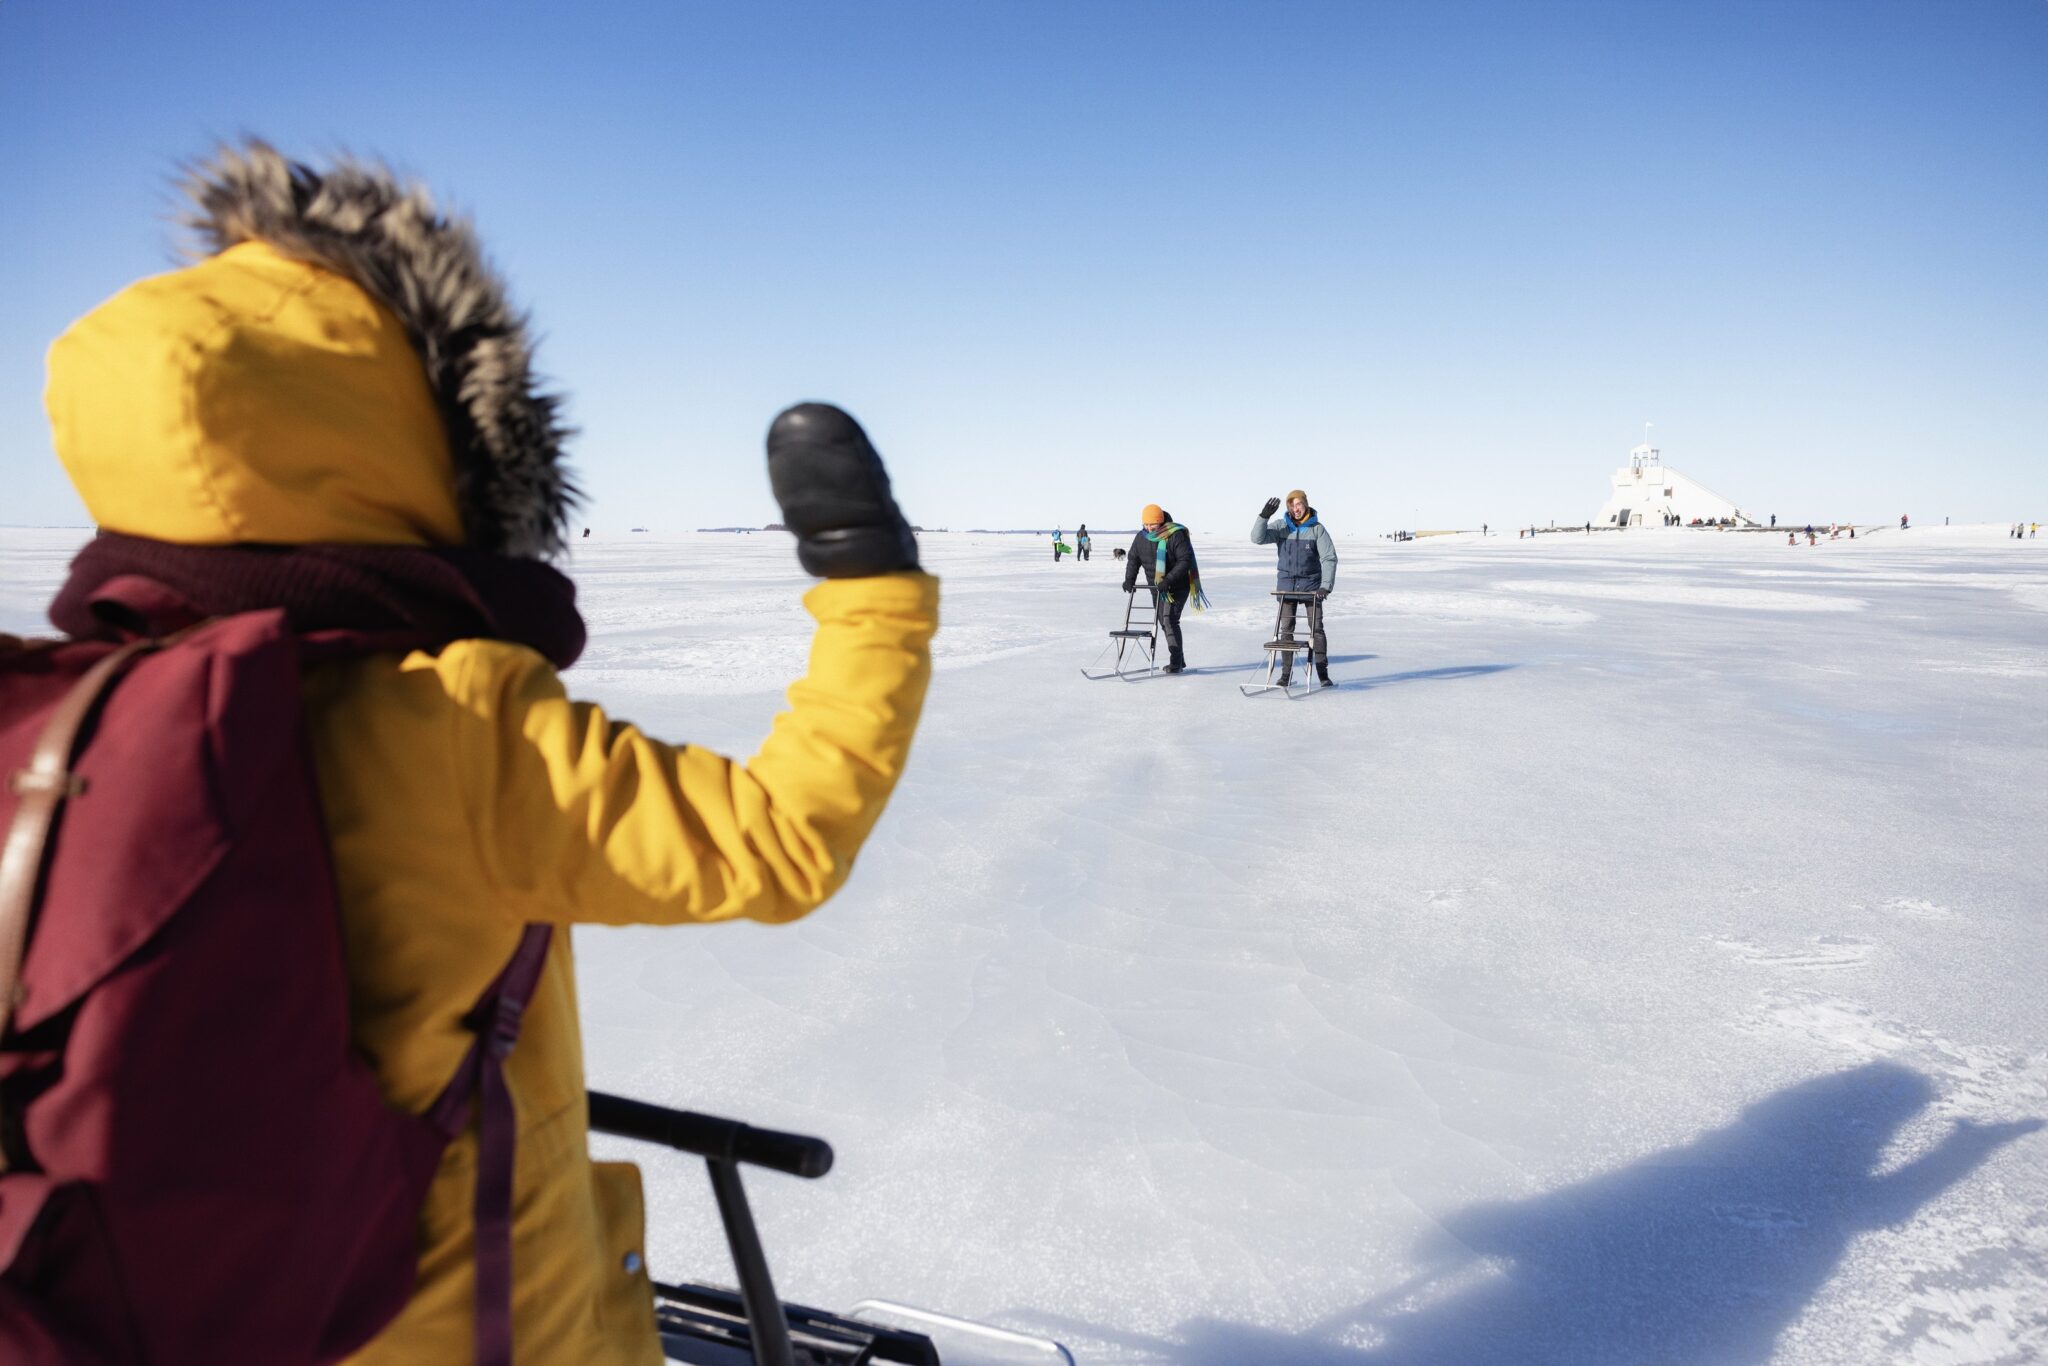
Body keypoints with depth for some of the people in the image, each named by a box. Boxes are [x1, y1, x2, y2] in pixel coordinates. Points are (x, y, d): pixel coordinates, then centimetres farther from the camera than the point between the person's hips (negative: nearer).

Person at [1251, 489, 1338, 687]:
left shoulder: (1317, 528, -4)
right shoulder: (1281, 526, 1)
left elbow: (1329, 558, -6)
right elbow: (1258, 538, -10)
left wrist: (1326, 586, -16)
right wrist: (1264, 516, -24)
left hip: (1311, 584, -2)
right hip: (1286, 584, 2)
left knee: (1316, 628, -3)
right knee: (1286, 629, 3)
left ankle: (1323, 673, 3)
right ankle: (1286, 673, 8)